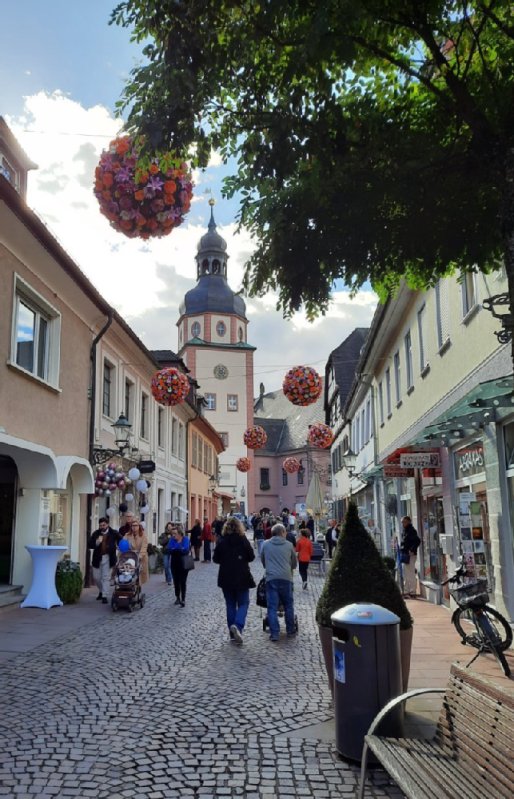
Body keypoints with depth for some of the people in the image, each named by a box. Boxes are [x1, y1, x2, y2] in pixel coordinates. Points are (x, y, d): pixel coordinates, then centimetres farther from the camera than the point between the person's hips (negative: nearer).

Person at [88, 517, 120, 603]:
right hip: (97, 558, 3)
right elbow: (90, 545, -5)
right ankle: (101, 591, 36)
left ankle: (105, 596, 4)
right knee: (96, 577, 12)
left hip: (108, 558, -3)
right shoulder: (95, 534, 2)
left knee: (106, 578, -2)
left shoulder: (114, 533, -5)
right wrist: (97, 542, -22)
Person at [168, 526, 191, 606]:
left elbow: (185, 550, -23)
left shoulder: (186, 539, -9)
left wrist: (174, 549, -13)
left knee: (183, 582, -4)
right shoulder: (172, 540, 1)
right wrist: (179, 549, -21)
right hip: (174, 564, 4)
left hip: (183, 564, -4)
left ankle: (183, 599, 1)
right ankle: (177, 598, 24)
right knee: (176, 581, 9)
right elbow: (169, 549, -13)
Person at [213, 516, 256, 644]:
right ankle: (238, 625, -16)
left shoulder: (221, 541, -5)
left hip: (226, 578, 2)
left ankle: (233, 633, 14)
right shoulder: (243, 540, -9)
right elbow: (251, 557, -2)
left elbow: (215, 559, 1)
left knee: (230, 604, 13)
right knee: (243, 603, 9)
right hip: (242, 577, -2)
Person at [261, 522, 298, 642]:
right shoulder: (289, 545, 5)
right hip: (286, 578, 0)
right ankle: (290, 629, 25)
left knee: (272, 606, 2)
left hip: (271, 578, 0)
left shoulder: (266, 545, 7)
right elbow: (295, 563, 16)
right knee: (288, 605, 15)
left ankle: (274, 633, -2)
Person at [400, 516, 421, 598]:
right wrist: (401, 549, 13)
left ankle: (412, 592, -2)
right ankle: (407, 591, 21)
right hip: (404, 555, 10)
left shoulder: (411, 531, -11)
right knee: (405, 575, 14)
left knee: (411, 574, -6)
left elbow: (418, 541, -22)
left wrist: (412, 550, -23)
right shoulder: (404, 531, 17)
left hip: (410, 555, -10)